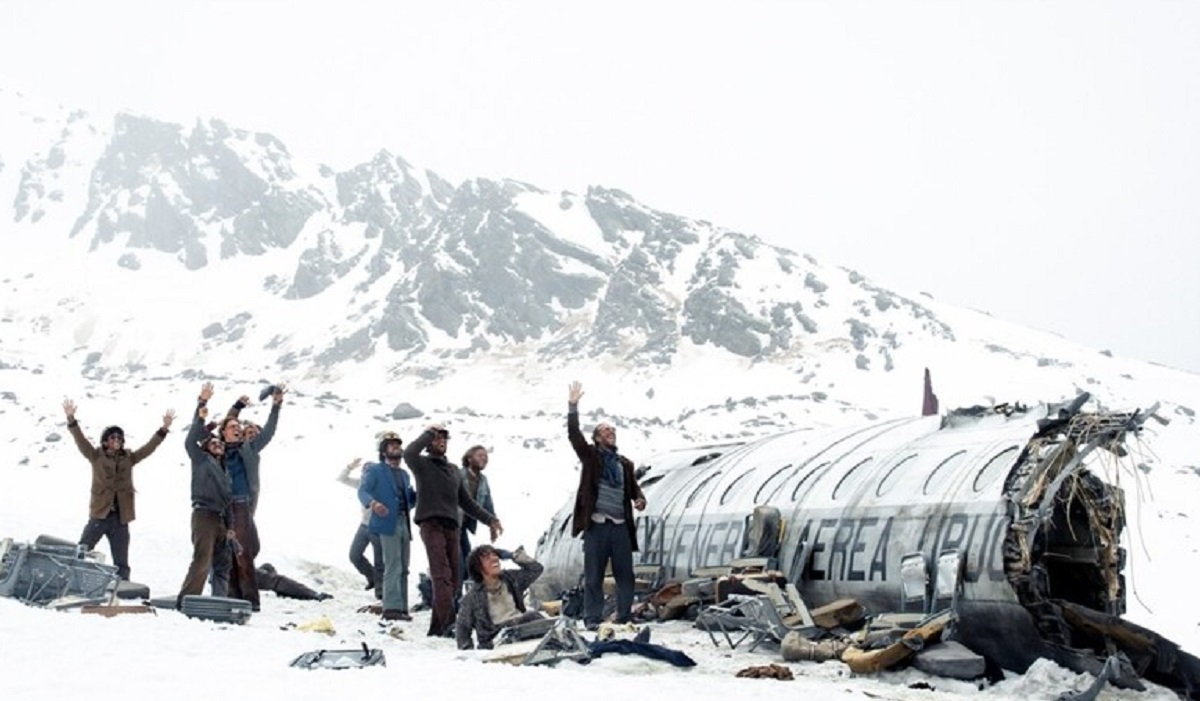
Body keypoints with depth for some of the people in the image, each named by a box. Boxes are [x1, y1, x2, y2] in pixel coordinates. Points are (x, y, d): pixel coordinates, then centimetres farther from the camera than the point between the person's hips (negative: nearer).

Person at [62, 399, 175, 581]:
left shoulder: (128, 458, 11)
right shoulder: (96, 456, 3)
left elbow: (149, 447, 7)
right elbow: (80, 440, -7)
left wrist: (164, 429, -3)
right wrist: (71, 420, -20)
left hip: (120, 518, 3)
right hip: (99, 514, -3)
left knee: (121, 563, 8)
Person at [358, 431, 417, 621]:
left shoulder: (404, 474, 26)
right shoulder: (375, 470, 5)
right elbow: (363, 491, -9)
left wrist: (419, 494, 3)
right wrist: (373, 503, -30)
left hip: (404, 524, 7)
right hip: (388, 523, -7)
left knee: (403, 569, 7)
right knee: (393, 567, -14)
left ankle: (401, 608, 11)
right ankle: (392, 607, -16)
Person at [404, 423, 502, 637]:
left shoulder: (453, 470, 27)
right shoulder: (422, 464, 8)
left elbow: (466, 501, 29)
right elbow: (409, 454, -17)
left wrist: (490, 519, 22)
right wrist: (428, 433, -4)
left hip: (451, 526, 7)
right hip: (431, 523, -6)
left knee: (452, 579, 1)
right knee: (442, 575, -20)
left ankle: (437, 627, 6)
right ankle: (449, 622, -32)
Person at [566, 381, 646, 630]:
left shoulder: (625, 463, 16)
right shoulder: (590, 456, 5)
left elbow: (633, 487, 18)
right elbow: (574, 434, -7)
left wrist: (640, 499, -5)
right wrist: (573, 406, -15)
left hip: (621, 526, 4)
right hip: (596, 525, -4)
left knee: (626, 575, 5)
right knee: (593, 576, 1)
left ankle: (625, 618, 14)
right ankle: (592, 620, 7)